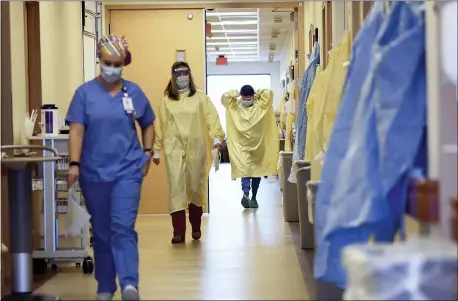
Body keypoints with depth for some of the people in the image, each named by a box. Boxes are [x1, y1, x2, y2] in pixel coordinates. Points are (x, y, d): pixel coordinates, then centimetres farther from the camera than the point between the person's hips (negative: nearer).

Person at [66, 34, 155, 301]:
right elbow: (76, 130, -7)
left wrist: (147, 153, 4)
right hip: (94, 173, 1)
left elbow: (148, 125, 16)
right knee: (101, 232, 10)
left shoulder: (134, 92, 3)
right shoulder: (85, 92, -1)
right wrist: (74, 164, -17)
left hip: (128, 171, -1)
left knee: (123, 228, -14)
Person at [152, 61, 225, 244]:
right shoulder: (166, 100, 7)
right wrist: (156, 150, 6)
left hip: (196, 148, 0)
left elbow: (212, 118, -4)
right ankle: (178, 232, -9)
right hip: (174, 148, 0)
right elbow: (159, 125, 7)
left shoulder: (200, 97, 4)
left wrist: (217, 137, -19)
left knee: (196, 187, 8)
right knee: (176, 187, -8)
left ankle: (196, 227, 27)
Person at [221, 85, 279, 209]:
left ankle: (254, 197, 23)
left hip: (258, 144, 2)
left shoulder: (260, 105, 0)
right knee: (244, 169, -17)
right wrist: (236, 94, 1)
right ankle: (246, 195, -32)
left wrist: (258, 93, 3)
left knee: (257, 171, 11)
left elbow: (269, 93, -10)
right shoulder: (235, 106, 1)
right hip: (241, 144, -2)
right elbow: (225, 97, -8)